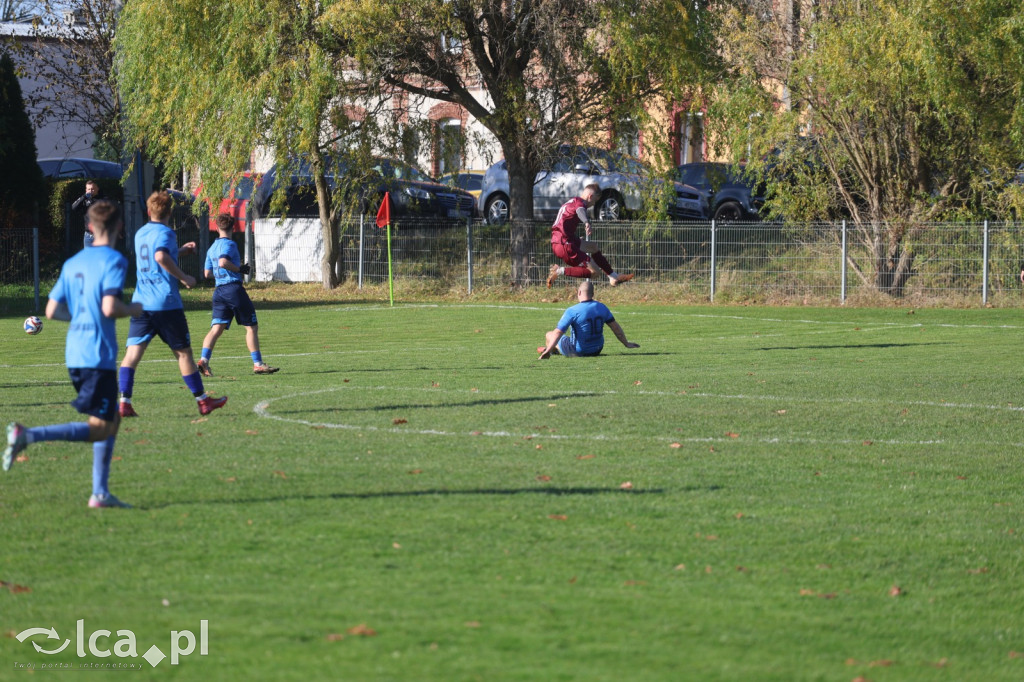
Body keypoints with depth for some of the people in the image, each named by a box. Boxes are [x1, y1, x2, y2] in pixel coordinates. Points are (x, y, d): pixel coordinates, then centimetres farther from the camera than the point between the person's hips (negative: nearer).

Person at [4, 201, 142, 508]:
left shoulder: (73, 262, 13)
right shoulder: (114, 261, -9)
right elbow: (110, 308, -21)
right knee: (99, 429, -7)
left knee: (112, 419, 17)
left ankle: (100, 493, 11)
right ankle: (27, 436, -22)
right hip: (99, 355, -8)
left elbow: (52, 311, 11)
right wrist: (134, 309, -1)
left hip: (74, 354, 8)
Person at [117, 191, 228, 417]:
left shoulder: (140, 234, 16)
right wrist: (183, 277, -17)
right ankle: (203, 401, 15)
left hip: (140, 303, 6)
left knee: (133, 352, -3)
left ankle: (124, 402, -16)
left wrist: (180, 250, 40)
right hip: (166, 303, -6)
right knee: (183, 352, 6)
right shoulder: (165, 233, -7)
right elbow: (161, 257, -27)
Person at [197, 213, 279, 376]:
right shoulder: (229, 244, -7)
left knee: (217, 329, 0)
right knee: (252, 327, 3)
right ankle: (258, 364, 2)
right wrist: (240, 269, -11)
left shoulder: (212, 248, 16)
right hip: (234, 288, -7)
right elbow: (223, 262, -24)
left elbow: (207, 273, 20)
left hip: (219, 290, 7)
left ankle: (204, 360, -19)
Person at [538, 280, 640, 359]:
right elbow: (616, 328, 3)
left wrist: (548, 351, -28)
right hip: (597, 350, 6)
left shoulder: (572, 311, -21)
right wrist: (626, 343, 15)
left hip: (577, 352, -6)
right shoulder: (602, 307, -5)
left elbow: (558, 332, -25)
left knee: (549, 335, 14)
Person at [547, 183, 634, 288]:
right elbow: (580, 211, -37)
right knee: (593, 271, -7)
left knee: (593, 247, 29)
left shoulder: (571, 202, 21)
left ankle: (614, 277, 35)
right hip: (565, 245, -11)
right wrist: (587, 223, -58)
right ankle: (559, 271, -11)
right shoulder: (579, 202, -10)